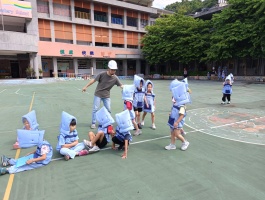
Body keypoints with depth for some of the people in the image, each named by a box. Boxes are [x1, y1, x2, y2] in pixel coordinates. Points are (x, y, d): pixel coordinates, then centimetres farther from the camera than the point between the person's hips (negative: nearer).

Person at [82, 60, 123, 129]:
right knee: (95, 109, -1)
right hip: (98, 94, -2)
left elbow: (121, 86, -17)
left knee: (108, 109, 5)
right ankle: (93, 123, 11)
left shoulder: (115, 78, -12)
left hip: (106, 96, 2)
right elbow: (93, 80, -10)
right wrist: (86, 86, -9)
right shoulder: (102, 74, -17)